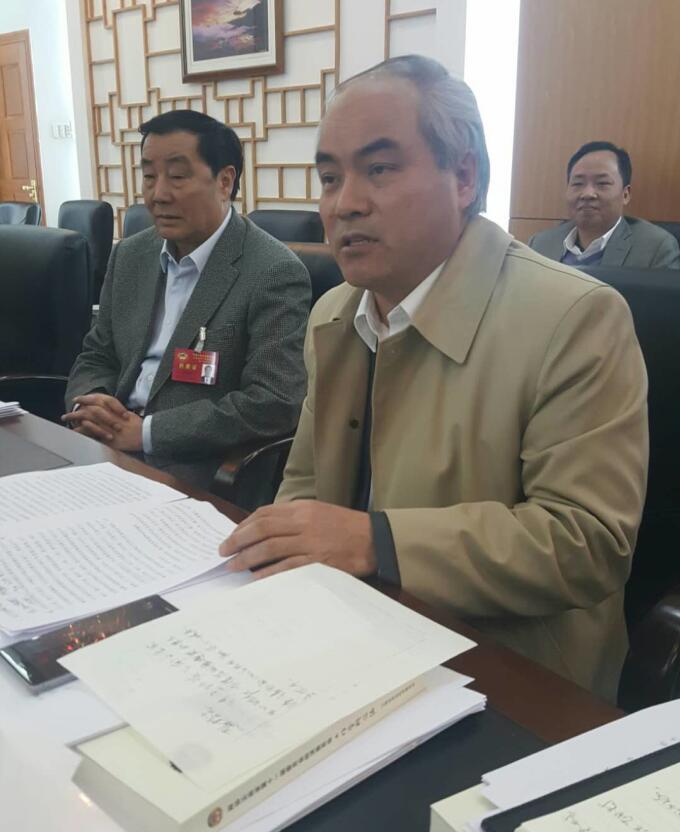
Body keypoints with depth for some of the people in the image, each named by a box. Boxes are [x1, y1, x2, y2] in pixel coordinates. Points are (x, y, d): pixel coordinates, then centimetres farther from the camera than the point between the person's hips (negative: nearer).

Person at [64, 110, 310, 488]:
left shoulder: (274, 273, -12)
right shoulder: (130, 256, 9)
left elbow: (275, 404, -20)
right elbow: (96, 357, 16)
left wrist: (146, 431, -18)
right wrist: (88, 406, -7)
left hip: (196, 475, -6)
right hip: (109, 449, 6)